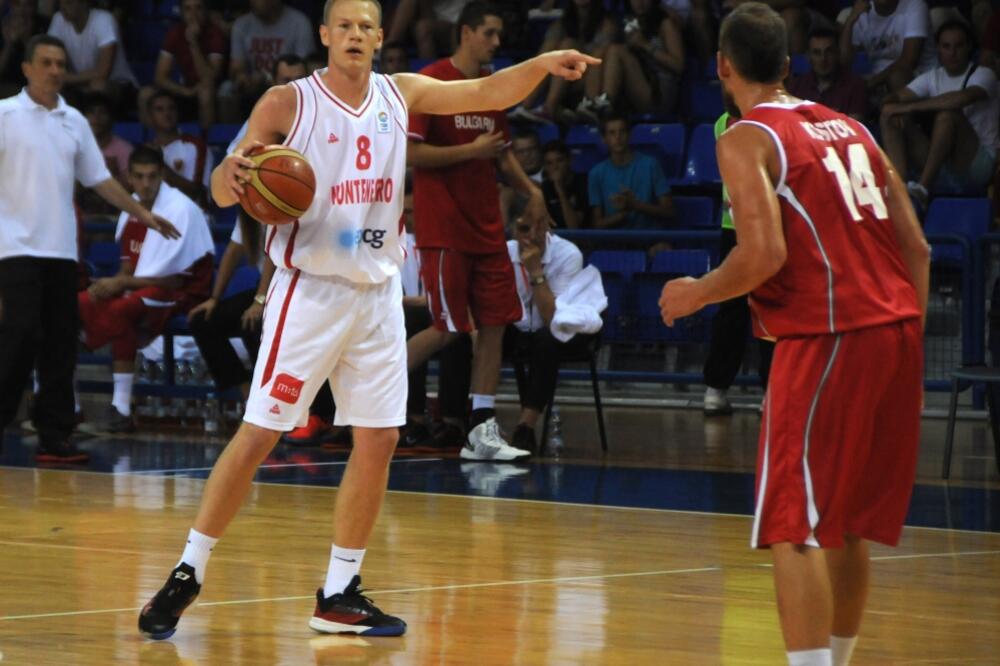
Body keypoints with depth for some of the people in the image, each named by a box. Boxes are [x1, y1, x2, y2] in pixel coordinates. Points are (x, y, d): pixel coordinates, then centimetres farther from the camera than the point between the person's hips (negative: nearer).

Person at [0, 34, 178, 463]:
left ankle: (54, 435, 6)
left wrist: (142, 213, 15)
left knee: (61, 344, 3)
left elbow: (99, 178, 19)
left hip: (62, 249, 5)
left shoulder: (74, 121, 13)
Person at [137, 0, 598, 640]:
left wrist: (542, 65, -16)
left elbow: (486, 92, 2)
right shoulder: (288, 102, -8)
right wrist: (231, 176, -33)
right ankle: (188, 575, 3)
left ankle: (339, 595, 13)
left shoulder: (401, 95, 5)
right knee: (259, 433, -7)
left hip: (377, 293, 5)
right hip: (310, 290, -5)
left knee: (379, 439, 4)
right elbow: (223, 188, -9)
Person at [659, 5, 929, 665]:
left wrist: (697, 293, 1)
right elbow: (917, 246, 14)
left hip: (828, 337, -7)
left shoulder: (746, 139, -3)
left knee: (793, 526, -4)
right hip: (898, 325, 7)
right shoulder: (848, 127, 18)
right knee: (848, 522, 18)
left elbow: (766, 254, -16)